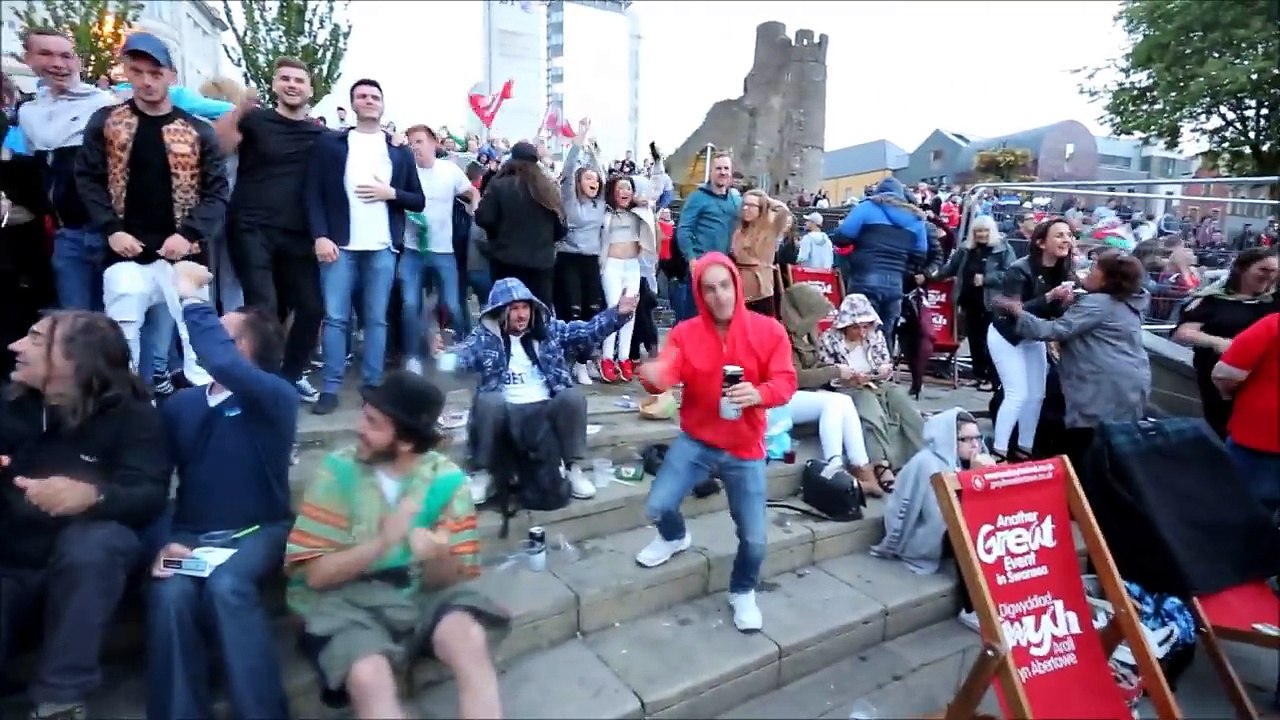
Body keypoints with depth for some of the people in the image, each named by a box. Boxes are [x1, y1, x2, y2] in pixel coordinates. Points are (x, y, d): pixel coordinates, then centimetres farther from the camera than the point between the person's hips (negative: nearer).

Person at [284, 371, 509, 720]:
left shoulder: (446, 479, -7)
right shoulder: (339, 471, -8)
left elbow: (445, 579, -3)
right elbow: (316, 573, -9)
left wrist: (437, 557, -27)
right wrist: (382, 541, -26)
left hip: (421, 592, 1)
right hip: (346, 599, -1)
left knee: (470, 640, -29)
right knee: (370, 676, -31)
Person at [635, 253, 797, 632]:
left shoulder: (768, 330, -7)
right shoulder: (685, 332, -5)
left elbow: (786, 382, -10)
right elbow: (667, 370, -20)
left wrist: (759, 393, -32)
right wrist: (655, 376, -45)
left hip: (745, 450, 0)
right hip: (695, 441, 1)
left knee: (754, 539, 1)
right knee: (657, 507, -10)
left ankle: (743, 592, 35)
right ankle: (675, 538, 30)